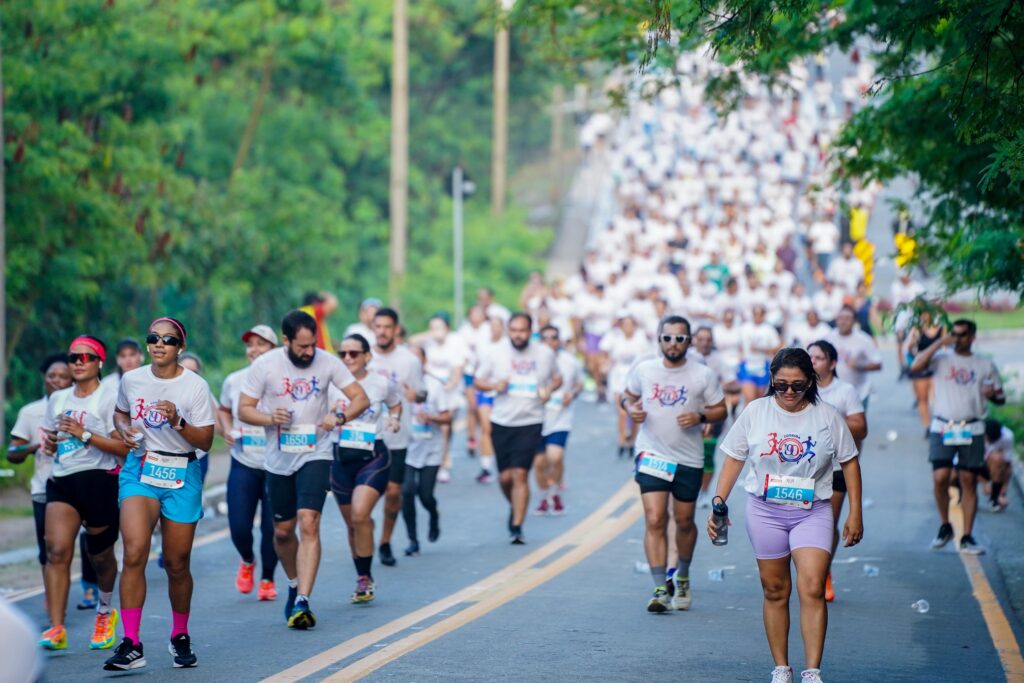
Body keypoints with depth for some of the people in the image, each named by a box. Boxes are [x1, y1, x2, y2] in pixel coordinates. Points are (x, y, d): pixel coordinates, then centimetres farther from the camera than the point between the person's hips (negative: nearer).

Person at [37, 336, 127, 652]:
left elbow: (124, 448, -11)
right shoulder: (57, 399, 14)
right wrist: (49, 444, 2)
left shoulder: (109, 399, -4)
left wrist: (85, 435, -19)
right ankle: (56, 628, -19)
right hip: (62, 481, 4)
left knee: (100, 555, 11)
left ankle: (105, 612, 39)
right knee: (57, 550, -15)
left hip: (99, 481, -4)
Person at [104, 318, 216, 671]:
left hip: (182, 476, -1)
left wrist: (177, 421, -22)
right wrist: (124, 430, -1)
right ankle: (131, 645, -19)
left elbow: (205, 441, -5)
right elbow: (120, 412, 22)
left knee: (177, 564, 6)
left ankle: (180, 636, 30)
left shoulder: (195, 386, -5)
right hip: (139, 471, 1)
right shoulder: (132, 379, 3)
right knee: (134, 552, -19)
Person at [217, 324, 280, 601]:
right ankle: (247, 561, 30)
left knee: (272, 527, 0)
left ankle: (267, 579, 22)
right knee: (239, 526, -3)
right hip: (243, 464, 2)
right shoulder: (234, 381, 2)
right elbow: (223, 409, 21)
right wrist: (227, 430, 3)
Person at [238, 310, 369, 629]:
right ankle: (295, 585, 39)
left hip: (316, 455, -2)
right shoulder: (264, 365, -7)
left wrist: (340, 417, -23)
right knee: (282, 531, 11)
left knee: (309, 524, -18)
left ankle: (302, 602, -21)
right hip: (279, 459, 2)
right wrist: (270, 418, -23)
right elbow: (244, 409, -2)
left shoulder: (327, 362, -6)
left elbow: (361, 398, -2)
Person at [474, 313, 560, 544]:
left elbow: (557, 378, 16)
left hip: (530, 423, -2)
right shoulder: (497, 354, 1)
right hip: (501, 423, 2)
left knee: (520, 474, -12)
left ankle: (517, 527, -8)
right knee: (505, 476, 5)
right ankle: (515, 507, 37)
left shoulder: (545, 354, 2)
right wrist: (495, 386, -12)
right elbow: (478, 381, 9)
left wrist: (549, 389, -6)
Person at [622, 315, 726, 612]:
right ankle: (660, 590, -12)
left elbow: (720, 409, 2)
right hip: (652, 454, 0)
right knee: (655, 520, -13)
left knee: (684, 521, 14)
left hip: (689, 459, 0)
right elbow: (628, 396, 16)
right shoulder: (643, 370, 0)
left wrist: (701, 417, -18)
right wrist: (631, 409, -7)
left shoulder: (703, 375, -5)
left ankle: (682, 577, 39)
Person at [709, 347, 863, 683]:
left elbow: (849, 462, 8)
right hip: (765, 511, 1)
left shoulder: (827, 417, -1)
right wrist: (718, 503, -1)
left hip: (812, 513, -1)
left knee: (812, 590, -14)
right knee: (775, 591, 7)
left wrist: (855, 513, 5)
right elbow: (734, 459, 6)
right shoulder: (755, 412, 0)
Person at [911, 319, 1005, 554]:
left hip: (972, 430, 1)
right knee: (940, 478, -11)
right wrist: (939, 343, -11)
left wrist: (993, 393, -8)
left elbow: (1000, 398, 16)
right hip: (943, 428, -1)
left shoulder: (985, 365, 10)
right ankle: (945, 526, 10)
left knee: (969, 482, 1)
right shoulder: (942, 358, 6)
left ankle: (967, 537, 6)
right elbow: (916, 366, -12)